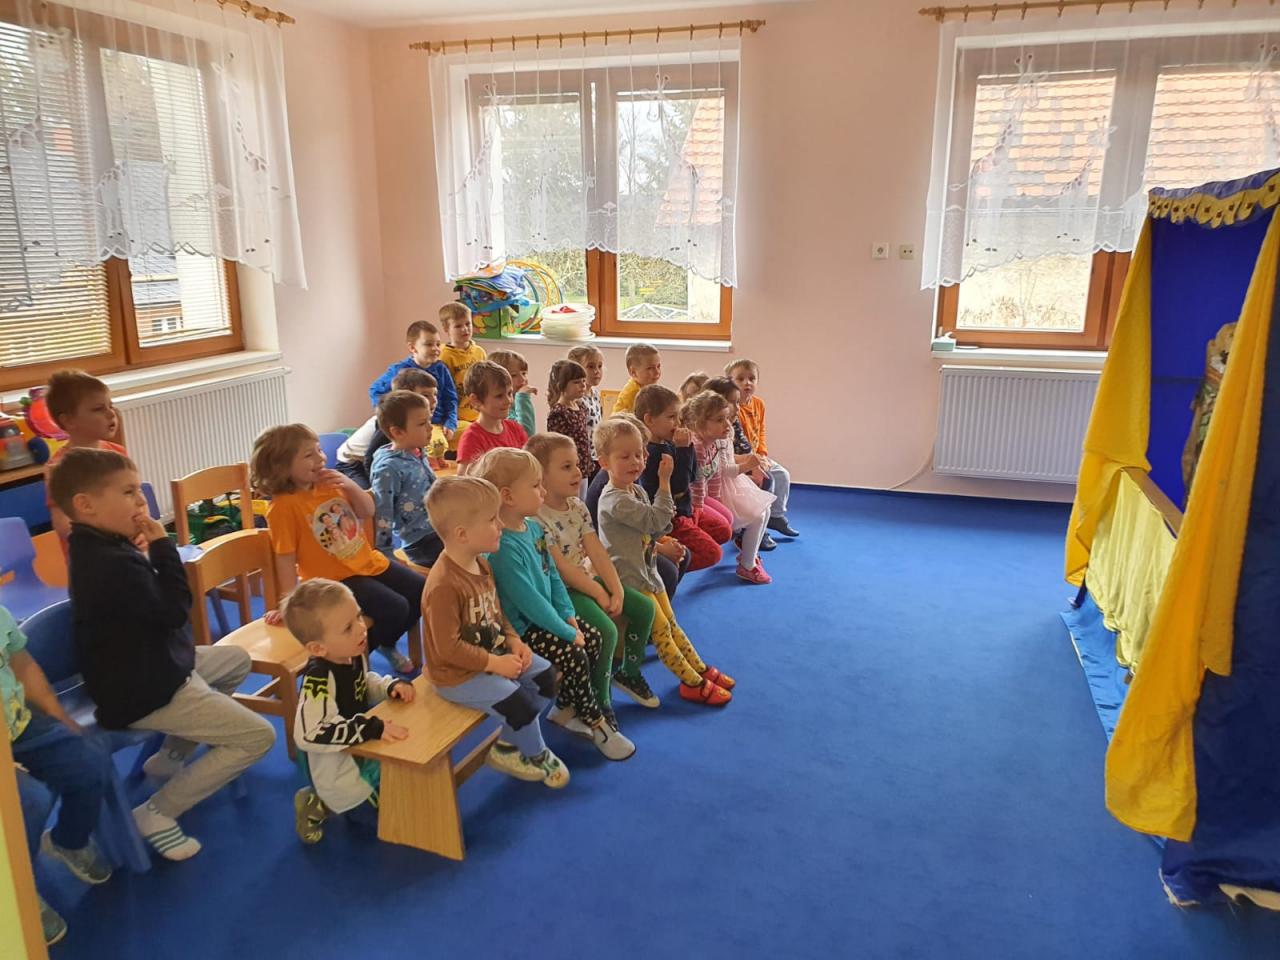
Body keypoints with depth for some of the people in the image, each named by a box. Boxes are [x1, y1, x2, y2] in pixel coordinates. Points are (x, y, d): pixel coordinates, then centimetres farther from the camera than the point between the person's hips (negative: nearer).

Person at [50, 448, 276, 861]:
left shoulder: (97, 548, 4)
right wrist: (162, 545, -18)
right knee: (258, 736, -9)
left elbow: (154, 605, 12)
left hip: (151, 667, 10)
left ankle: (171, 755, 28)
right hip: (143, 693, -10)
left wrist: (152, 547, -2)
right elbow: (175, 609, -24)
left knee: (237, 660, 29)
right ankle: (157, 812, -1)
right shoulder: (112, 563, -30)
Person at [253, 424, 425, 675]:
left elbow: (368, 512, 8)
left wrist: (350, 485, -9)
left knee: (423, 592, 5)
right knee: (395, 608, -23)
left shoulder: (329, 484, 2)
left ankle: (386, 644, 27)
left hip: (369, 562, 8)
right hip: (336, 578, -8)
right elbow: (286, 559, -18)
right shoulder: (283, 506, -18)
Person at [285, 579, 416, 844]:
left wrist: (392, 686, -9)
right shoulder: (318, 680, -34)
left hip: (361, 751, 8)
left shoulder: (354, 655, -9)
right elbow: (309, 734, -42)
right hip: (335, 771, -8)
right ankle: (320, 805, 10)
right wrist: (372, 728, -41)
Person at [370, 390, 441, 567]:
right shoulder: (389, 468, -18)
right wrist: (385, 558, -14)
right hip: (422, 543, -8)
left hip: (439, 530, 8)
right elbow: (381, 517, -17)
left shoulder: (418, 455, 6)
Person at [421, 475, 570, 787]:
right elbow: (448, 647, -27)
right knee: (517, 702, -19)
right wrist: (494, 663, -22)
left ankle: (507, 743, 15)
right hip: (457, 674, -10)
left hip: (493, 653, 10)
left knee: (546, 675, 5)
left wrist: (514, 641, -3)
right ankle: (537, 755, 11)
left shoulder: (481, 563, 0)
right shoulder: (444, 585, -31)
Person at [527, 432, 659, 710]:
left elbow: (596, 551, -1)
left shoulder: (577, 507, 5)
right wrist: (599, 593, -17)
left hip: (588, 578, 9)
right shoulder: (536, 518, -21)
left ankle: (629, 672, 22)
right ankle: (600, 701, -5)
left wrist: (616, 589, -11)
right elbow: (561, 567, -21)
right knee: (606, 630, -26)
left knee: (644, 607, 2)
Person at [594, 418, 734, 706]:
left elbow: (653, 531, 16)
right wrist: (664, 482, -24)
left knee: (672, 624, 17)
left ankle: (700, 669, 26)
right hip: (630, 577, -9)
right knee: (661, 630, -3)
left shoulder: (637, 491, 8)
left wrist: (665, 518, -5)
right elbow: (655, 519, -26)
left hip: (647, 571, 9)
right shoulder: (615, 501, -24)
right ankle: (692, 684, 3)